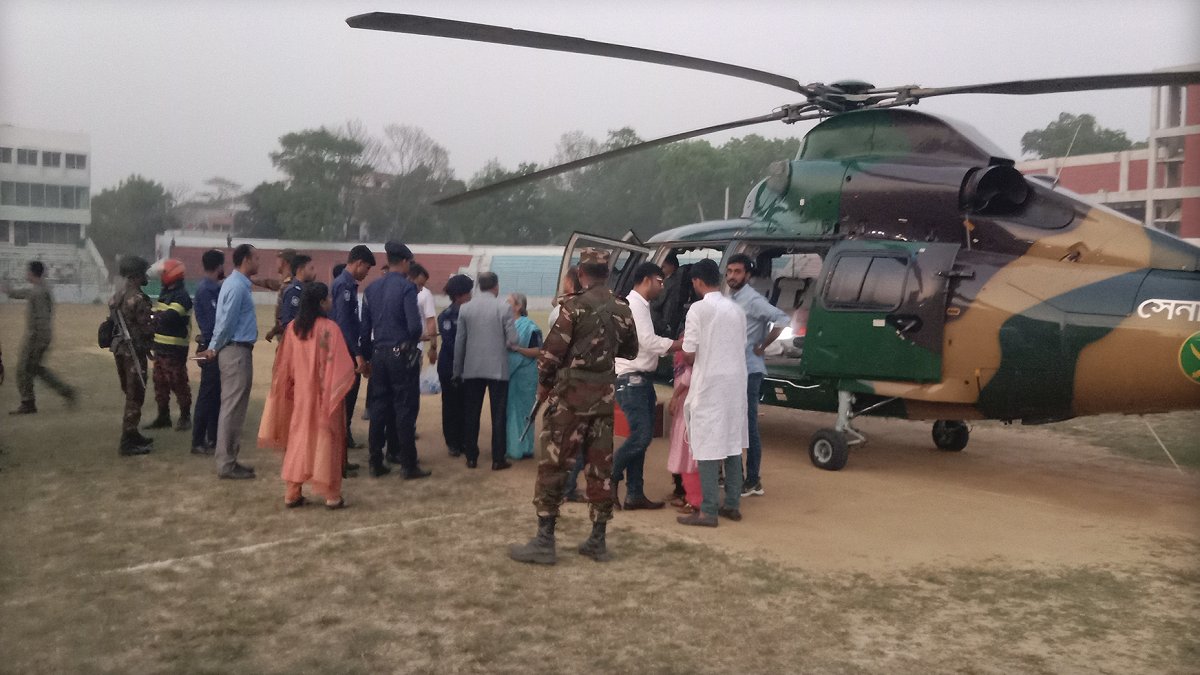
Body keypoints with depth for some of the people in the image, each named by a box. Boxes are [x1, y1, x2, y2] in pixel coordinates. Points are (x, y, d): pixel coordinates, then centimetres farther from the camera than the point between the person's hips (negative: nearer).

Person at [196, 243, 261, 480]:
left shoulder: (238, 283, 16)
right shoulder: (237, 286, -16)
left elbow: (225, 320, 16)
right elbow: (227, 321, -17)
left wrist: (214, 347, 15)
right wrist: (214, 349, -5)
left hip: (238, 350, 10)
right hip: (236, 351, -10)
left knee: (234, 407, 14)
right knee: (232, 407, -5)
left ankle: (229, 459, 20)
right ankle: (226, 464, -1)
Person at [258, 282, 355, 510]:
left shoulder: (293, 327, 0)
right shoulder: (329, 328, -16)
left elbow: (284, 365, 6)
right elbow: (342, 366, -17)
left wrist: (294, 384, 16)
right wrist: (351, 373, 1)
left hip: (301, 393, 4)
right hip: (325, 394, -4)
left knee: (299, 439, 12)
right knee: (326, 440, 4)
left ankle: (293, 493, 15)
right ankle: (331, 495, 8)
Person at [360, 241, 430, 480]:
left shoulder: (372, 288, 7)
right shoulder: (406, 287, -11)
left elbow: (365, 326, 10)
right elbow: (414, 326, -19)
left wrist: (364, 355, 18)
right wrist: (414, 339, 3)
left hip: (379, 354, 6)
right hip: (402, 355, -6)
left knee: (379, 408, 11)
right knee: (405, 409, 1)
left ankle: (376, 463, 15)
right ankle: (408, 465, 5)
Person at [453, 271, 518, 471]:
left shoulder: (465, 308, 2)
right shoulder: (504, 308, -6)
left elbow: (459, 342, 4)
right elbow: (512, 340, -9)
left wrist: (457, 370, 13)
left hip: (472, 369, 3)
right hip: (498, 369, -3)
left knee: (471, 414, 10)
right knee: (498, 414, 3)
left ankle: (471, 457, 13)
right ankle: (498, 459, 4)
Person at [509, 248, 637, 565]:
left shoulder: (576, 305, -11)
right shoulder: (621, 308, 7)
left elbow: (552, 350, -12)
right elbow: (631, 351, 18)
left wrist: (543, 383, 2)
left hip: (571, 392, -6)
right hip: (604, 394, 6)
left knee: (553, 464, -1)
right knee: (600, 466, 10)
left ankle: (544, 541, 0)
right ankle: (598, 541, 15)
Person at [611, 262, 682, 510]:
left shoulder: (641, 306, 18)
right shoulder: (634, 305, -13)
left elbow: (649, 344, 12)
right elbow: (650, 342, -19)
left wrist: (676, 345, 2)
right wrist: (682, 343, -13)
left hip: (642, 380, 10)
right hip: (631, 380, -10)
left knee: (642, 436, 9)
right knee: (640, 436, -11)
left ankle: (634, 494, 13)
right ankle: (609, 479, 4)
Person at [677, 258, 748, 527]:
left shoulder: (699, 309, -11)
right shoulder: (737, 310, 9)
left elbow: (690, 354, -10)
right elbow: (740, 347, 13)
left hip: (709, 385, -6)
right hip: (735, 383, 6)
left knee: (708, 448, -3)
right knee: (732, 444, 12)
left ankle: (708, 511, -2)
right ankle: (732, 505, 17)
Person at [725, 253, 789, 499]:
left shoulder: (753, 300, -13)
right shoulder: (729, 300, 13)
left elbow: (782, 319, -24)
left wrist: (762, 346, -17)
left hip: (748, 371, -9)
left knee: (748, 425, -4)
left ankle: (753, 480, 3)